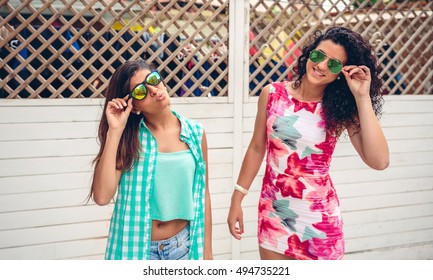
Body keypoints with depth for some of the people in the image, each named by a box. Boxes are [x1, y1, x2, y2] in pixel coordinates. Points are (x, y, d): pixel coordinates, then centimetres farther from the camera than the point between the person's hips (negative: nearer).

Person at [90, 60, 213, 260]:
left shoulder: (195, 133, -2)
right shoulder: (129, 137, -8)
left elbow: (203, 193, 3)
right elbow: (102, 196, -20)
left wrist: (207, 251, 5)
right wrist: (115, 131, -19)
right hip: (135, 247, -1)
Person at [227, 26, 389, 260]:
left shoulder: (342, 109, -9)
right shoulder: (272, 94, -5)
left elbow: (379, 161, -21)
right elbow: (257, 148, 5)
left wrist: (362, 97, -21)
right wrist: (237, 199, 7)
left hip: (319, 221, -1)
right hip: (273, 215, 2)